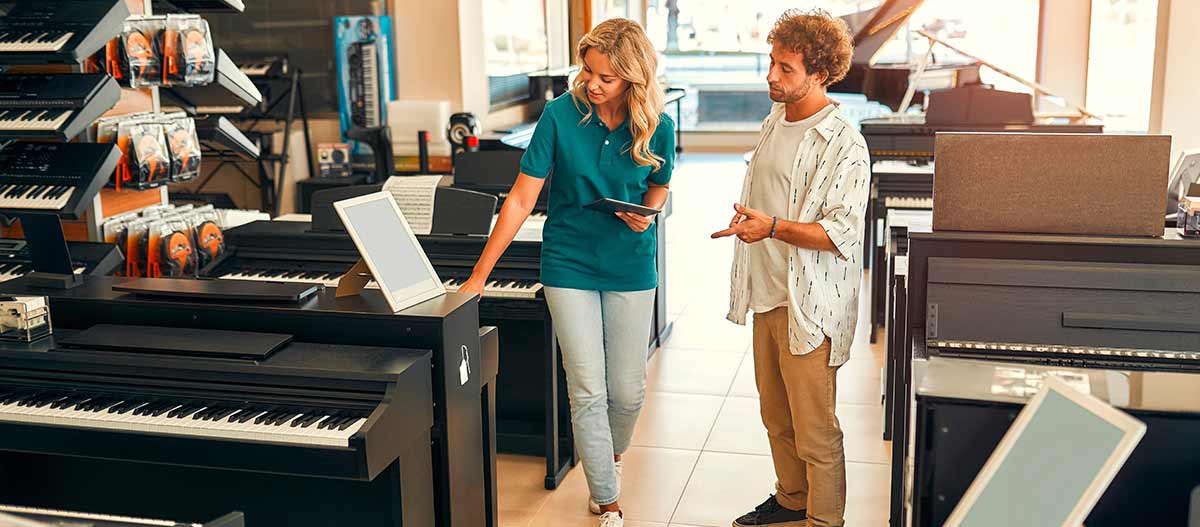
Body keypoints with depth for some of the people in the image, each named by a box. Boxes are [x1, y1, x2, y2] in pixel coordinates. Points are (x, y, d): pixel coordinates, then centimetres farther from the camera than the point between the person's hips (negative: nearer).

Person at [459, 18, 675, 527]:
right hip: (570, 266, -1)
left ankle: (610, 460, 42)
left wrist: (645, 216, -14)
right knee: (588, 393, -1)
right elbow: (521, 200, -11)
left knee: (629, 392, 9)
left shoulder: (658, 127, -8)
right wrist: (479, 274, -12)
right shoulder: (561, 114, -13)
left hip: (631, 268, 2)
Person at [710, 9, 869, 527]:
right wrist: (746, 220, 17)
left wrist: (774, 227, -31)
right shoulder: (774, 121, 10)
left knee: (814, 432, 1)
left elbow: (843, 233, -23)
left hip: (809, 305, -8)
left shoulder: (845, 145, -17)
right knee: (776, 418, 21)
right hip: (768, 293, 8)